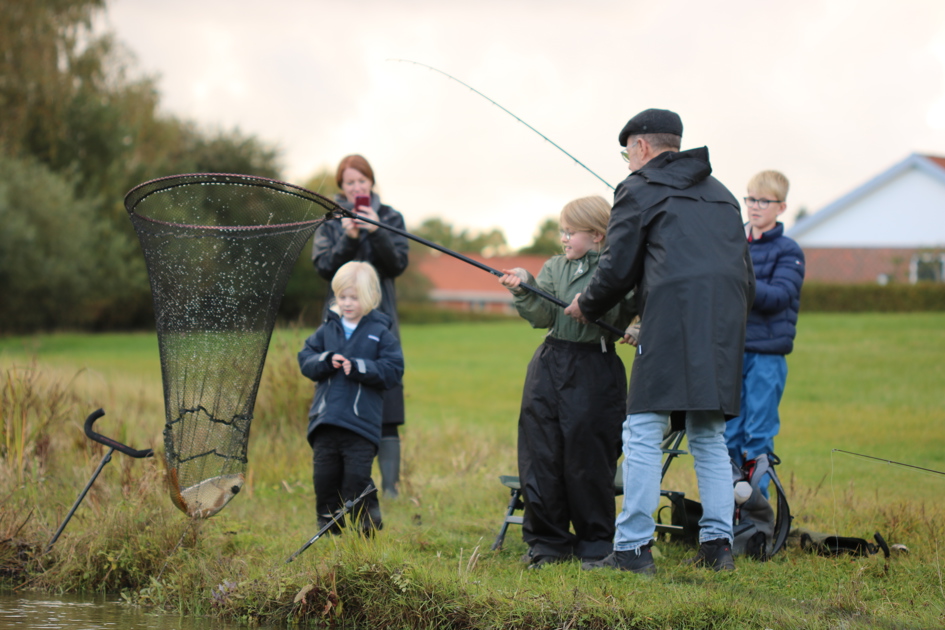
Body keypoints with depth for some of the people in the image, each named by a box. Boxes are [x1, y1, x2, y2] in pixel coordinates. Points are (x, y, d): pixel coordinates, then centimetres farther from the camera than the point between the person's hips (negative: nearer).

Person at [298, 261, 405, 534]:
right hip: (325, 420, 4)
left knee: (357, 476, -6)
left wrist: (358, 367, -15)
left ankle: (367, 522, 9)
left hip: (362, 423, -3)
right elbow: (305, 359, 11)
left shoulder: (380, 333, 2)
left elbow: (392, 369, -5)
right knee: (325, 475, 6)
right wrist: (326, 361, -9)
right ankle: (327, 526, 17)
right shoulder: (327, 330, 12)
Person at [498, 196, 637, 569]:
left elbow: (618, 318, -11)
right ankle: (547, 542, 13)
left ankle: (595, 543, 13)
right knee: (540, 456, 3)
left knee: (587, 459, -1)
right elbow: (542, 316, 1)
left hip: (594, 372, -5)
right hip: (550, 366, 5)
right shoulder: (554, 268, 12)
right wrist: (524, 291, -14)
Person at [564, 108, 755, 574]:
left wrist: (586, 306, 20)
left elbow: (618, 270, 3)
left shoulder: (640, 189, 6)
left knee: (643, 431, -5)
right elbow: (747, 277, 25)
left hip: (672, 316, -7)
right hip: (724, 326, 7)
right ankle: (717, 544, 8)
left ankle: (633, 548, -9)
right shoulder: (720, 193, 27)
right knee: (709, 435, 13)